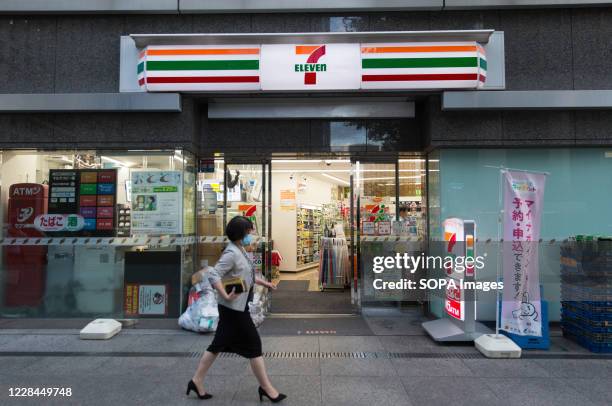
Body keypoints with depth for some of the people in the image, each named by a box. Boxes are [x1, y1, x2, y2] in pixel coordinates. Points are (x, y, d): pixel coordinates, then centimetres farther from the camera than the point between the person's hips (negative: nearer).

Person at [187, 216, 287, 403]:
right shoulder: (231, 253, -20)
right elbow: (213, 275, -27)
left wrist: (264, 282, 18)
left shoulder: (241, 251, 10)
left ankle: (197, 381, 28)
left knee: (219, 345, 17)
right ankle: (266, 387, 15)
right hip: (234, 307, -10)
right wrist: (226, 296, -32)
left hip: (237, 307, 10)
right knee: (254, 345, 1)